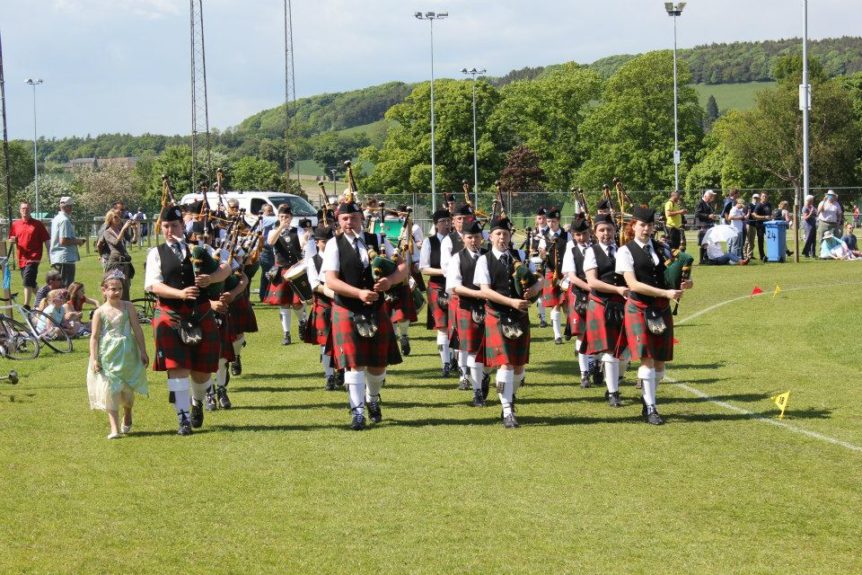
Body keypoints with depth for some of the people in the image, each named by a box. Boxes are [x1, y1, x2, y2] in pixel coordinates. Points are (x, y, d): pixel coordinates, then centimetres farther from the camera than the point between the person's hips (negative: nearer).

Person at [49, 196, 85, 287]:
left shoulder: (56, 219, 16)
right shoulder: (65, 220, -15)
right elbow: (63, 241, -22)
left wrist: (75, 240, 17)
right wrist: (77, 241, -8)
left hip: (56, 258, 10)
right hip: (65, 259, -10)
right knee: (67, 287, -9)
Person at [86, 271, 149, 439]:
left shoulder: (128, 307, 1)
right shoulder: (100, 312, -3)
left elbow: (137, 330, 4)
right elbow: (94, 337, -3)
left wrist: (143, 352, 3)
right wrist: (94, 359, -9)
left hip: (127, 355, 2)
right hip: (107, 356, -2)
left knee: (127, 390, 10)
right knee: (110, 390, -6)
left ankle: (127, 416, 40)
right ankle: (114, 427, -4)